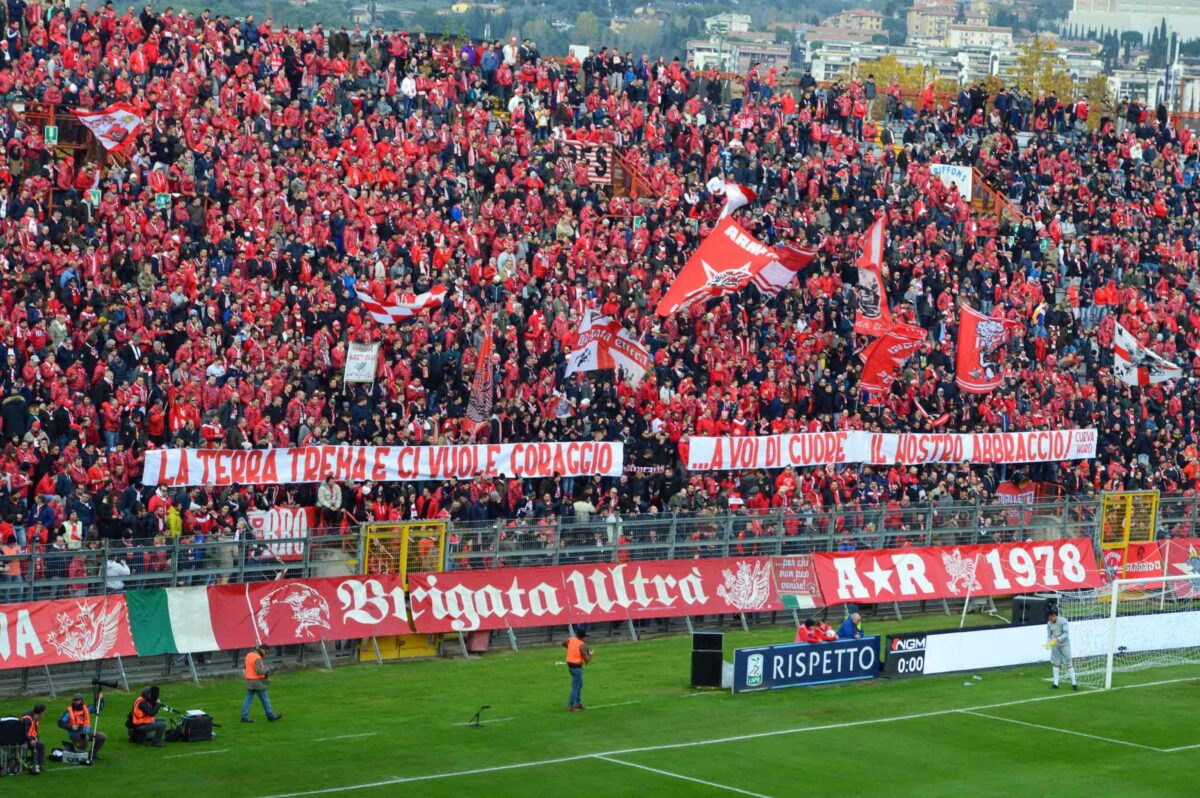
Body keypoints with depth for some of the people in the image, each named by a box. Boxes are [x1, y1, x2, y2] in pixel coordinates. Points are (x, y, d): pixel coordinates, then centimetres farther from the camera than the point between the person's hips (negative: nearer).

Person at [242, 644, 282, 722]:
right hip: (258, 682, -8)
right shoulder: (257, 658, -20)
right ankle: (270, 715, 15)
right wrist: (267, 669, -9)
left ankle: (244, 717, 1)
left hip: (249, 682, 8)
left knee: (249, 699, 7)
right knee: (265, 699, 5)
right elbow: (259, 671, -26)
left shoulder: (249, 655, 9)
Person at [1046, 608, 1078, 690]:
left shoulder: (1063, 621, -20)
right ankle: (1056, 683, 15)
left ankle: (1074, 683, 1)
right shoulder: (1049, 623, -5)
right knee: (1055, 663, 7)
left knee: (1069, 663, -4)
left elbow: (1065, 634, -24)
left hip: (1064, 644, -5)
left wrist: (1057, 639, -36)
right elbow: (1049, 635, 2)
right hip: (1055, 645, 5)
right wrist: (1048, 643, -17)